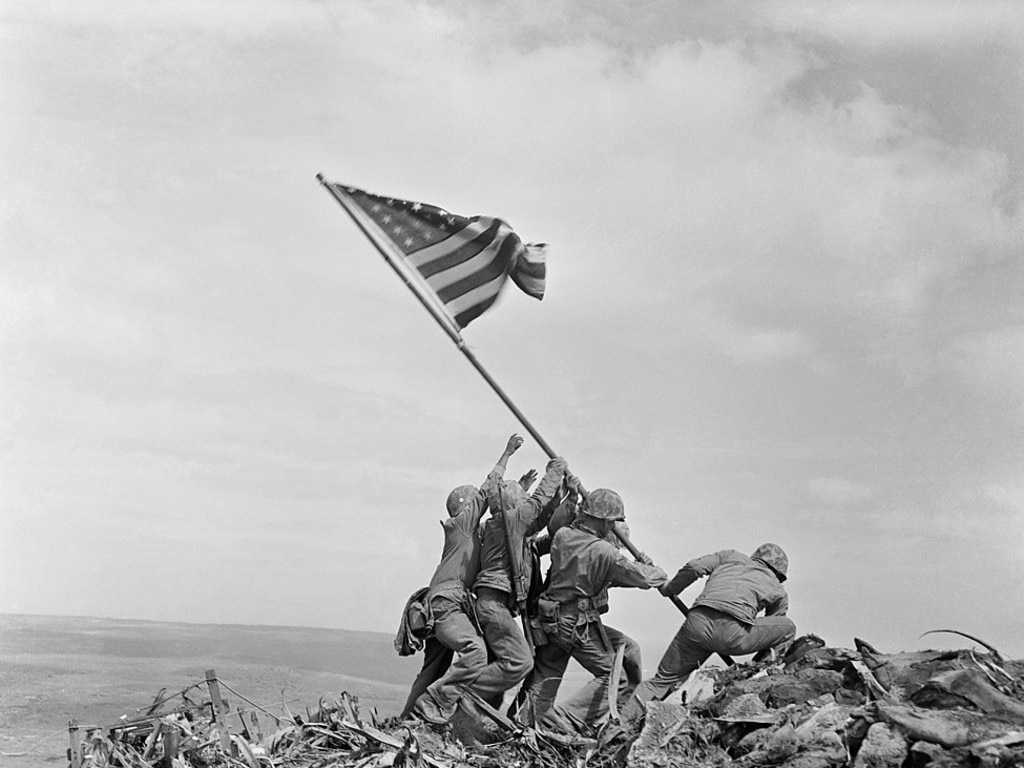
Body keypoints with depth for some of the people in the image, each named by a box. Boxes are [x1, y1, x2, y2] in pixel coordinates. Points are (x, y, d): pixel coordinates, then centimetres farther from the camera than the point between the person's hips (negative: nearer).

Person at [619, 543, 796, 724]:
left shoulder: (732, 556, 31)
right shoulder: (779, 592, 28)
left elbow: (694, 567, 16)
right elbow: (770, 636, 33)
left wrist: (669, 589, 32)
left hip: (697, 623, 3)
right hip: (732, 633, -3)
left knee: (663, 680, 18)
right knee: (788, 629, 20)